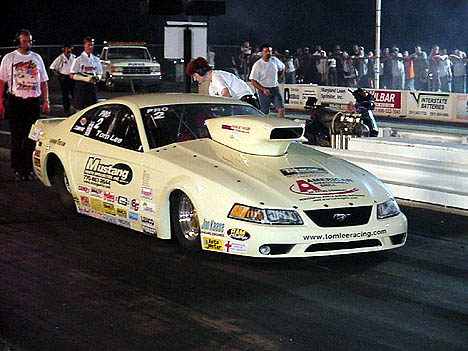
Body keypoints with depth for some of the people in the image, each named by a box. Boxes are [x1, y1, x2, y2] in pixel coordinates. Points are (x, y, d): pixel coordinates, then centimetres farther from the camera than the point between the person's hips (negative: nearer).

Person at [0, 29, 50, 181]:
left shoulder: (37, 58, 11)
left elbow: (43, 81, 14)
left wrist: (46, 101, 6)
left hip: (33, 101, 2)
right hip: (15, 101, -2)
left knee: (31, 137, 3)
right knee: (17, 137, 0)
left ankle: (28, 169, 10)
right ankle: (17, 169, 7)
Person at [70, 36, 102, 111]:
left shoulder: (96, 60, 11)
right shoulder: (78, 59, -3)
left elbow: (99, 74, 19)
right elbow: (72, 75, -7)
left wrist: (96, 78, -7)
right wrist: (87, 79, -17)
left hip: (92, 86, 4)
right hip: (81, 86, -4)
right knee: (80, 109, -2)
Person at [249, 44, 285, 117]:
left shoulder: (274, 60, 3)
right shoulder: (257, 65, -10)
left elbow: (282, 68, 26)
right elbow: (253, 81, -11)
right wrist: (263, 89, -21)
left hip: (275, 89, 4)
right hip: (264, 90, -4)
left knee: (281, 109, -8)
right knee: (265, 113, -2)